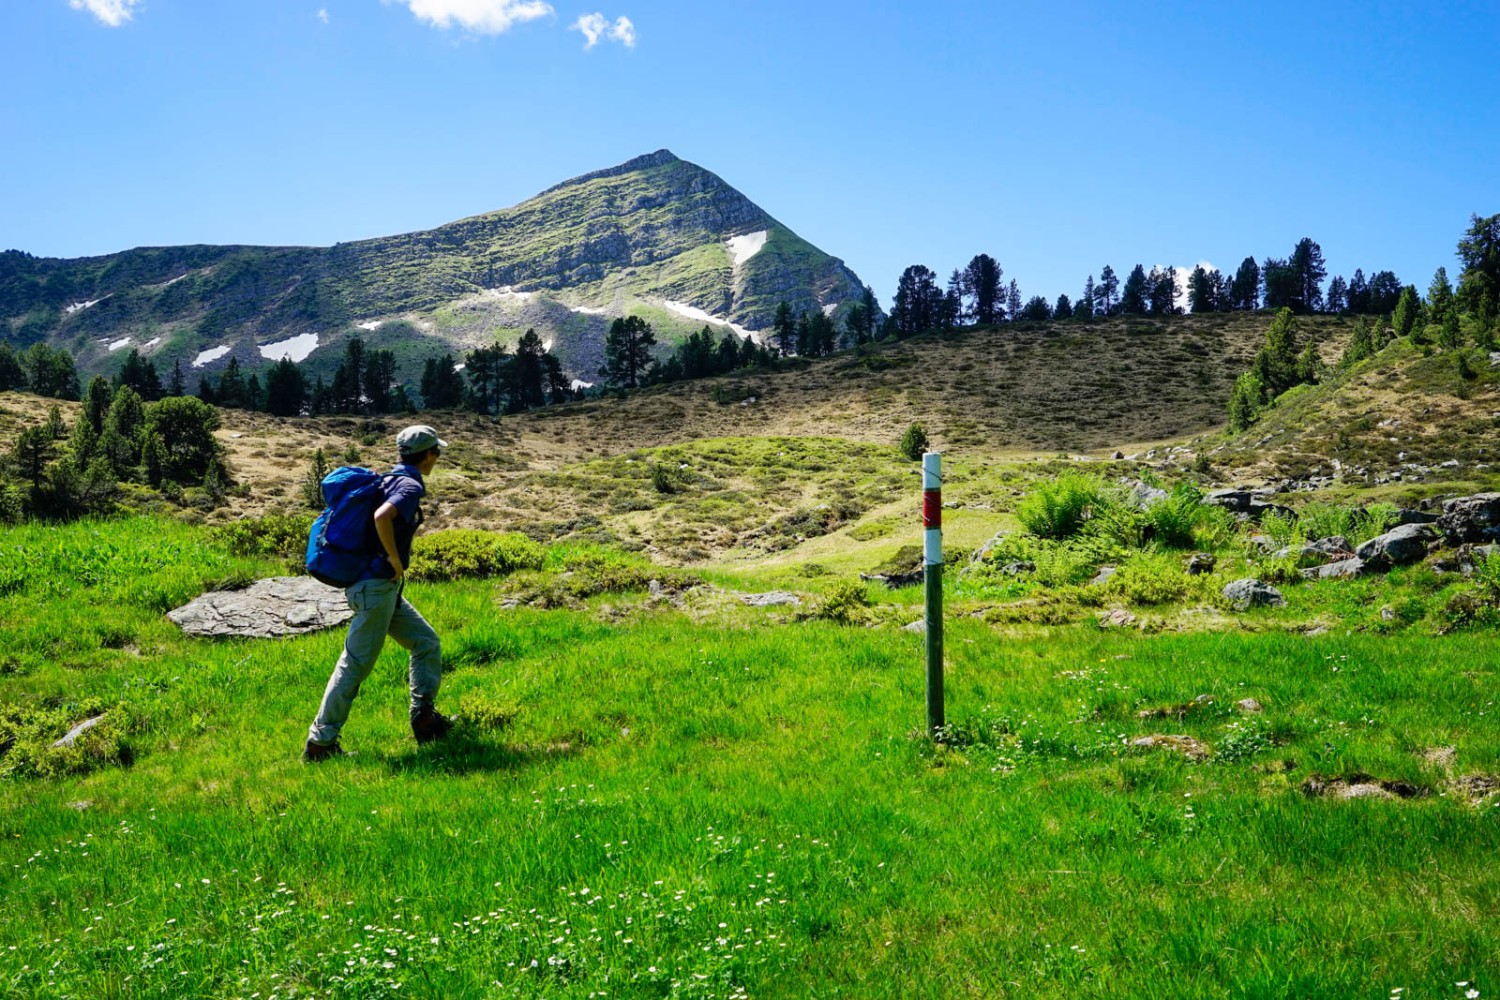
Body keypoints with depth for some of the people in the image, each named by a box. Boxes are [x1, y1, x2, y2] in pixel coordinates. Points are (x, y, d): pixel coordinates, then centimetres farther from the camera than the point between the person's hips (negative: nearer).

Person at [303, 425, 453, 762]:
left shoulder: (390, 480, 14)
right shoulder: (411, 485, -14)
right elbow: (382, 517, -34)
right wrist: (396, 560, -22)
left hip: (382, 586, 10)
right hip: (377, 586, -10)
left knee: (426, 643, 14)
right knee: (356, 664, -3)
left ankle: (424, 719, 16)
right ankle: (320, 743, 4)